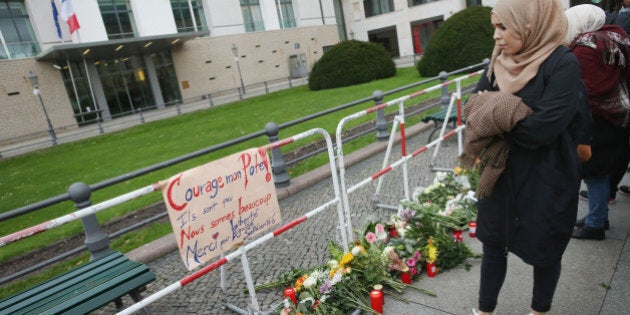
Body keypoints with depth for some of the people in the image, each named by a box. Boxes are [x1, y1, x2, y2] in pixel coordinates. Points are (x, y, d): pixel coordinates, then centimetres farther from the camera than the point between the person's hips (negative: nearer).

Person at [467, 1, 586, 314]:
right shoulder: (499, 62, 2)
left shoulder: (563, 64, -16)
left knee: (544, 250, 16)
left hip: (546, 182, -5)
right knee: (493, 245, 14)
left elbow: (542, 127, -25)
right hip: (500, 174, 5)